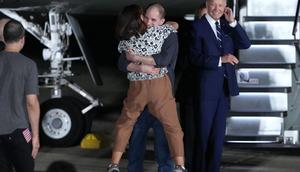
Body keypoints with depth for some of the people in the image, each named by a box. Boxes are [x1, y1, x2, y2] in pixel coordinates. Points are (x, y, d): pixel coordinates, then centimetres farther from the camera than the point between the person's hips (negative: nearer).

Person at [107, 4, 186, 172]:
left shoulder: (124, 43, -3)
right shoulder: (158, 32, -10)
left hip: (137, 87, 2)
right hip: (160, 85, -2)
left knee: (125, 124, 18)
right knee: (172, 126, 6)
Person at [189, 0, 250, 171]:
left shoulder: (228, 26, 9)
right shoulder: (198, 26, -6)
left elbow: (245, 44, -2)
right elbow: (196, 58, -13)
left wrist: (232, 22, -10)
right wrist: (220, 60, -23)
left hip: (225, 86, 5)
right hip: (207, 87, -5)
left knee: (219, 132, 9)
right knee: (203, 131, 1)